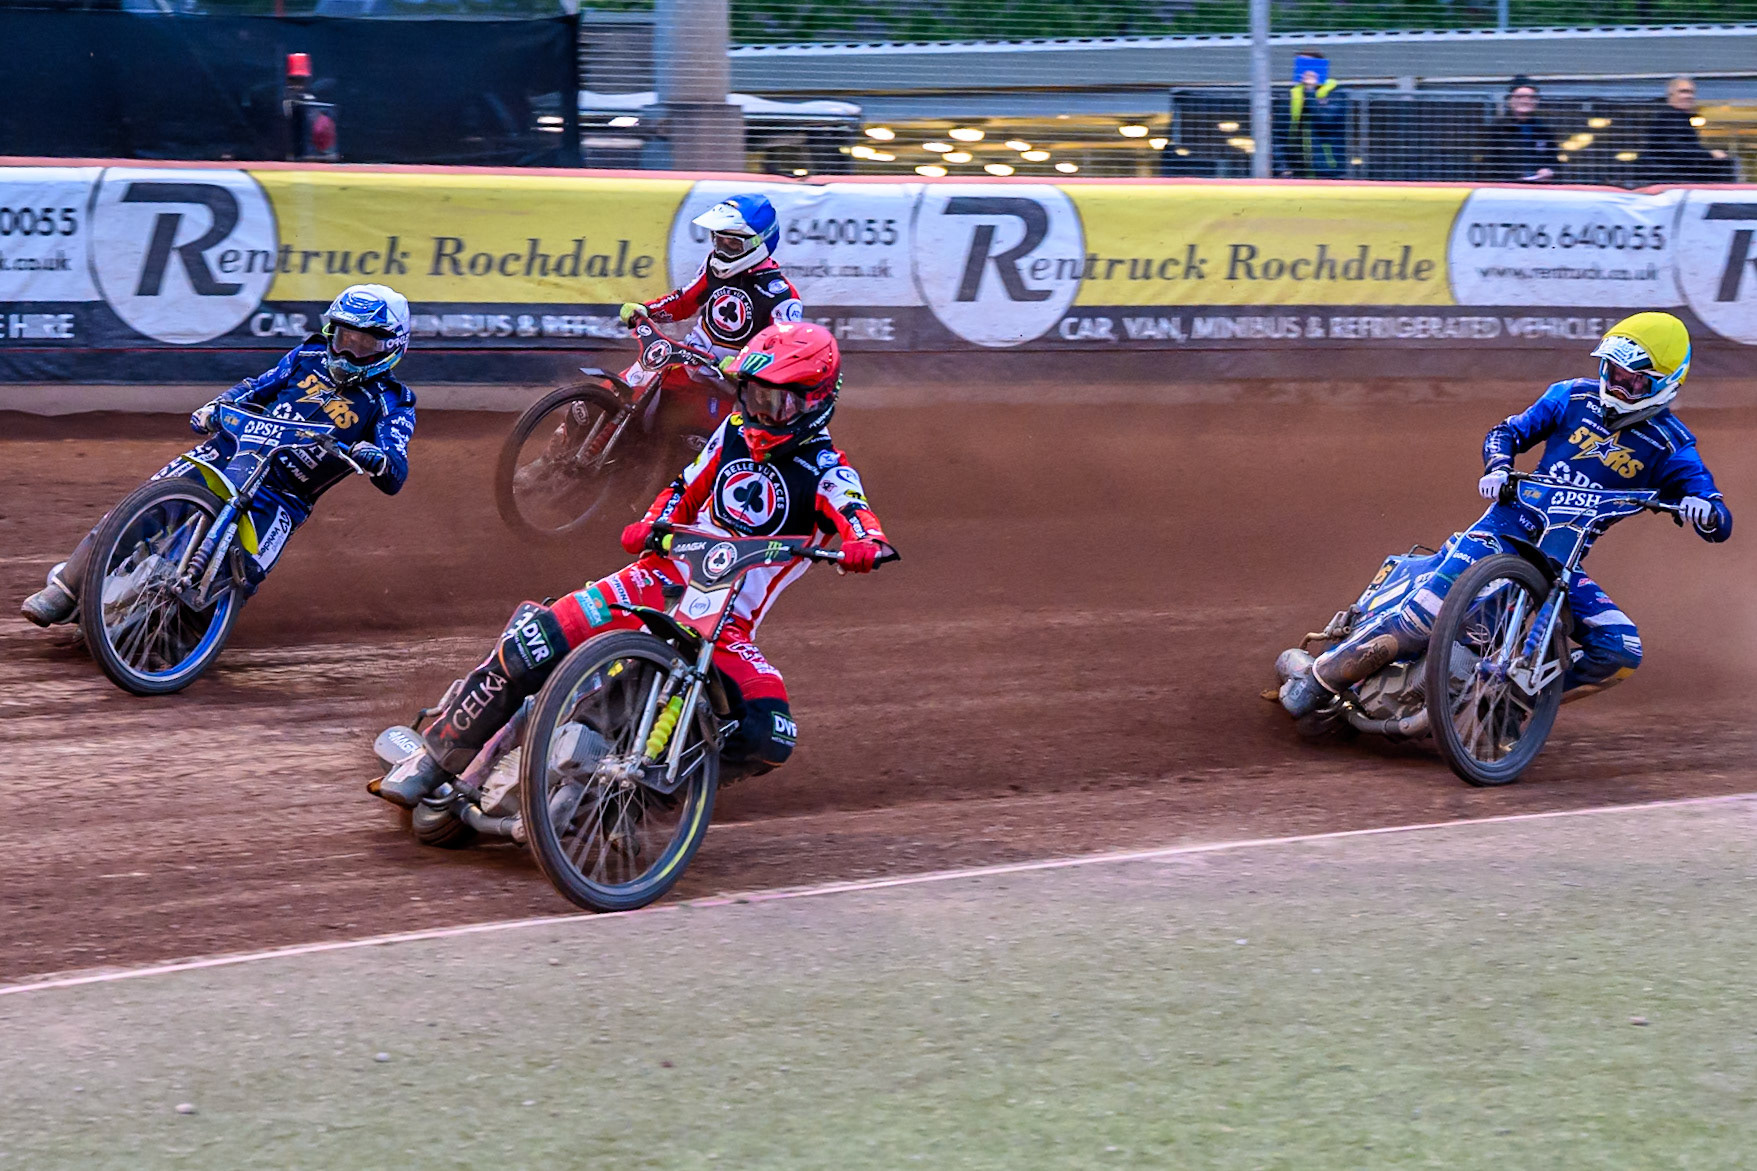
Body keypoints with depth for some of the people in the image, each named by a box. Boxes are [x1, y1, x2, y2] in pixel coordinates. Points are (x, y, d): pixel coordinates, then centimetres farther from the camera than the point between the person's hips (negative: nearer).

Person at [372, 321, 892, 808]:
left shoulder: (826, 472, -5)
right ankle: (434, 759, -6)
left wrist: (864, 544, -48)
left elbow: (859, 519, -24)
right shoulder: (737, 431, 9)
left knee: (770, 739, -29)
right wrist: (650, 525, -4)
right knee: (530, 646, -20)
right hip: (665, 577, 2)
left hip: (728, 621, -2)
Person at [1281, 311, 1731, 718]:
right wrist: (1496, 467, -13)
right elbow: (1508, 431, 10)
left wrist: (1705, 509, -31)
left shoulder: (1670, 446, -2)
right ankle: (1318, 680, -10)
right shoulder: (1574, 397, 2)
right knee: (1424, 615, -24)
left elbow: (1720, 524, -6)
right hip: (1511, 522, -2)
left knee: (1621, 651, -19)